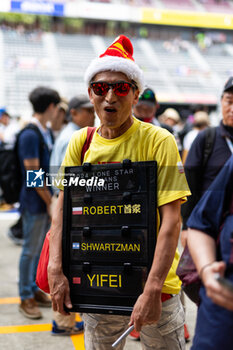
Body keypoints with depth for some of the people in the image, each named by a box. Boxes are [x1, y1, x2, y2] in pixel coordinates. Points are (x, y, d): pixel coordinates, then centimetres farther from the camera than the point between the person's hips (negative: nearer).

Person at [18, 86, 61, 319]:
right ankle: (25, 298, 15)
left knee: (41, 249, 16)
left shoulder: (46, 132, 9)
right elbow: (33, 174, -19)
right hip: (35, 203, -8)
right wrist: (50, 202, -15)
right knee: (30, 250, 3)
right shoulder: (30, 135, -17)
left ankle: (35, 290, 29)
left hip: (47, 199, 8)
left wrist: (53, 199, 9)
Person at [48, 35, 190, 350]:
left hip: (151, 282, -3)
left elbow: (171, 220, -16)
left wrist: (153, 289, -23)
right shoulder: (81, 142, 3)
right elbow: (62, 207, 2)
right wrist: (56, 269, -10)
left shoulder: (159, 141, -10)